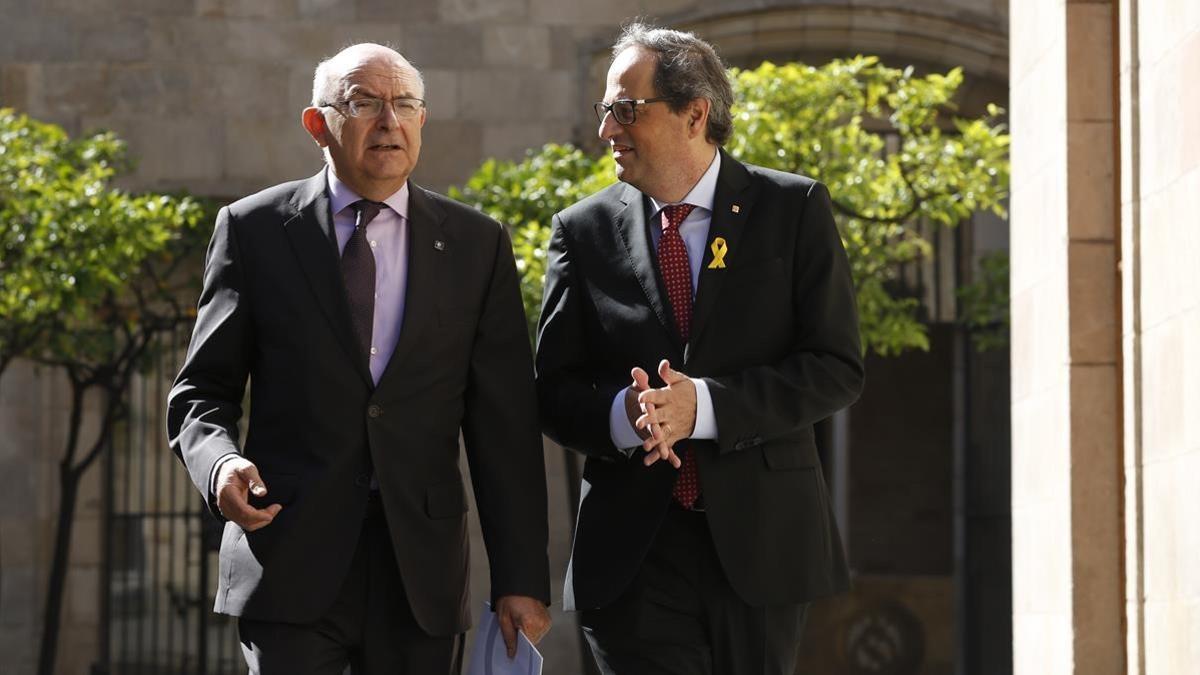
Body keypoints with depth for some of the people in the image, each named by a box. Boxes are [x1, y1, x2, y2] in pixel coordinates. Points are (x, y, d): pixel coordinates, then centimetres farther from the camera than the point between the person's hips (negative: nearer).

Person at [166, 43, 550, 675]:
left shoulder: (477, 244, 7)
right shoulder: (254, 230, 5)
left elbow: (503, 429, 4)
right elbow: (202, 390, 8)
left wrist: (521, 580, -1)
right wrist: (220, 462, -15)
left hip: (423, 574, 2)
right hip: (291, 561, -1)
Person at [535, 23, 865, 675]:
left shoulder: (794, 209, 1)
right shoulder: (583, 230, 6)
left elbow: (837, 369, -5)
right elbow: (555, 389, 5)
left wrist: (703, 406, -17)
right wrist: (622, 414, -17)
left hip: (761, 546, 0)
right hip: (632, 555, 0)